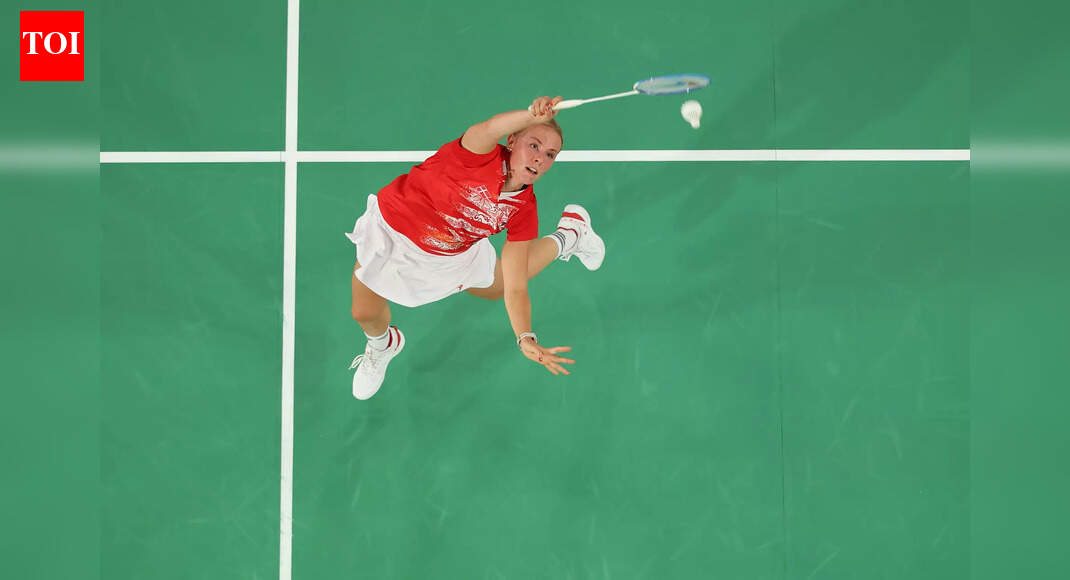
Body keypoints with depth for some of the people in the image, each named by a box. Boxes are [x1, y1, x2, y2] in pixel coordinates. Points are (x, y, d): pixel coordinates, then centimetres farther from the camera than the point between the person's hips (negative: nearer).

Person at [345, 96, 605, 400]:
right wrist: (534, 114, -80)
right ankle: (382, 345, 46)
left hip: (453, 255, 3)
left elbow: (514, 289, -23)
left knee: (499, 287, 22)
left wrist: (525, 339, -37)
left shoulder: (524, 212, -23)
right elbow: (488, 129, -62)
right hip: (391, 229, -3)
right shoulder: (482, 153, -35)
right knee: (365, 314, 7)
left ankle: (566, 238, 44)